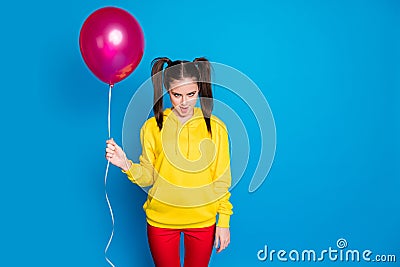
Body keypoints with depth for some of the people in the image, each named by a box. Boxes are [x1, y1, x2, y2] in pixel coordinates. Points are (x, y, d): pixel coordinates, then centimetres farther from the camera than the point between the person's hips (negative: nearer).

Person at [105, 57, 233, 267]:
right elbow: (147, 177, -4)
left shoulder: (215, 127, -7)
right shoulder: (153, 126, -7)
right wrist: (126, 165, -23)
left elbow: (221, 179, -2)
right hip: (161, 219, 0)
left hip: (203, 220, 0)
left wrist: (224, 222, -1)